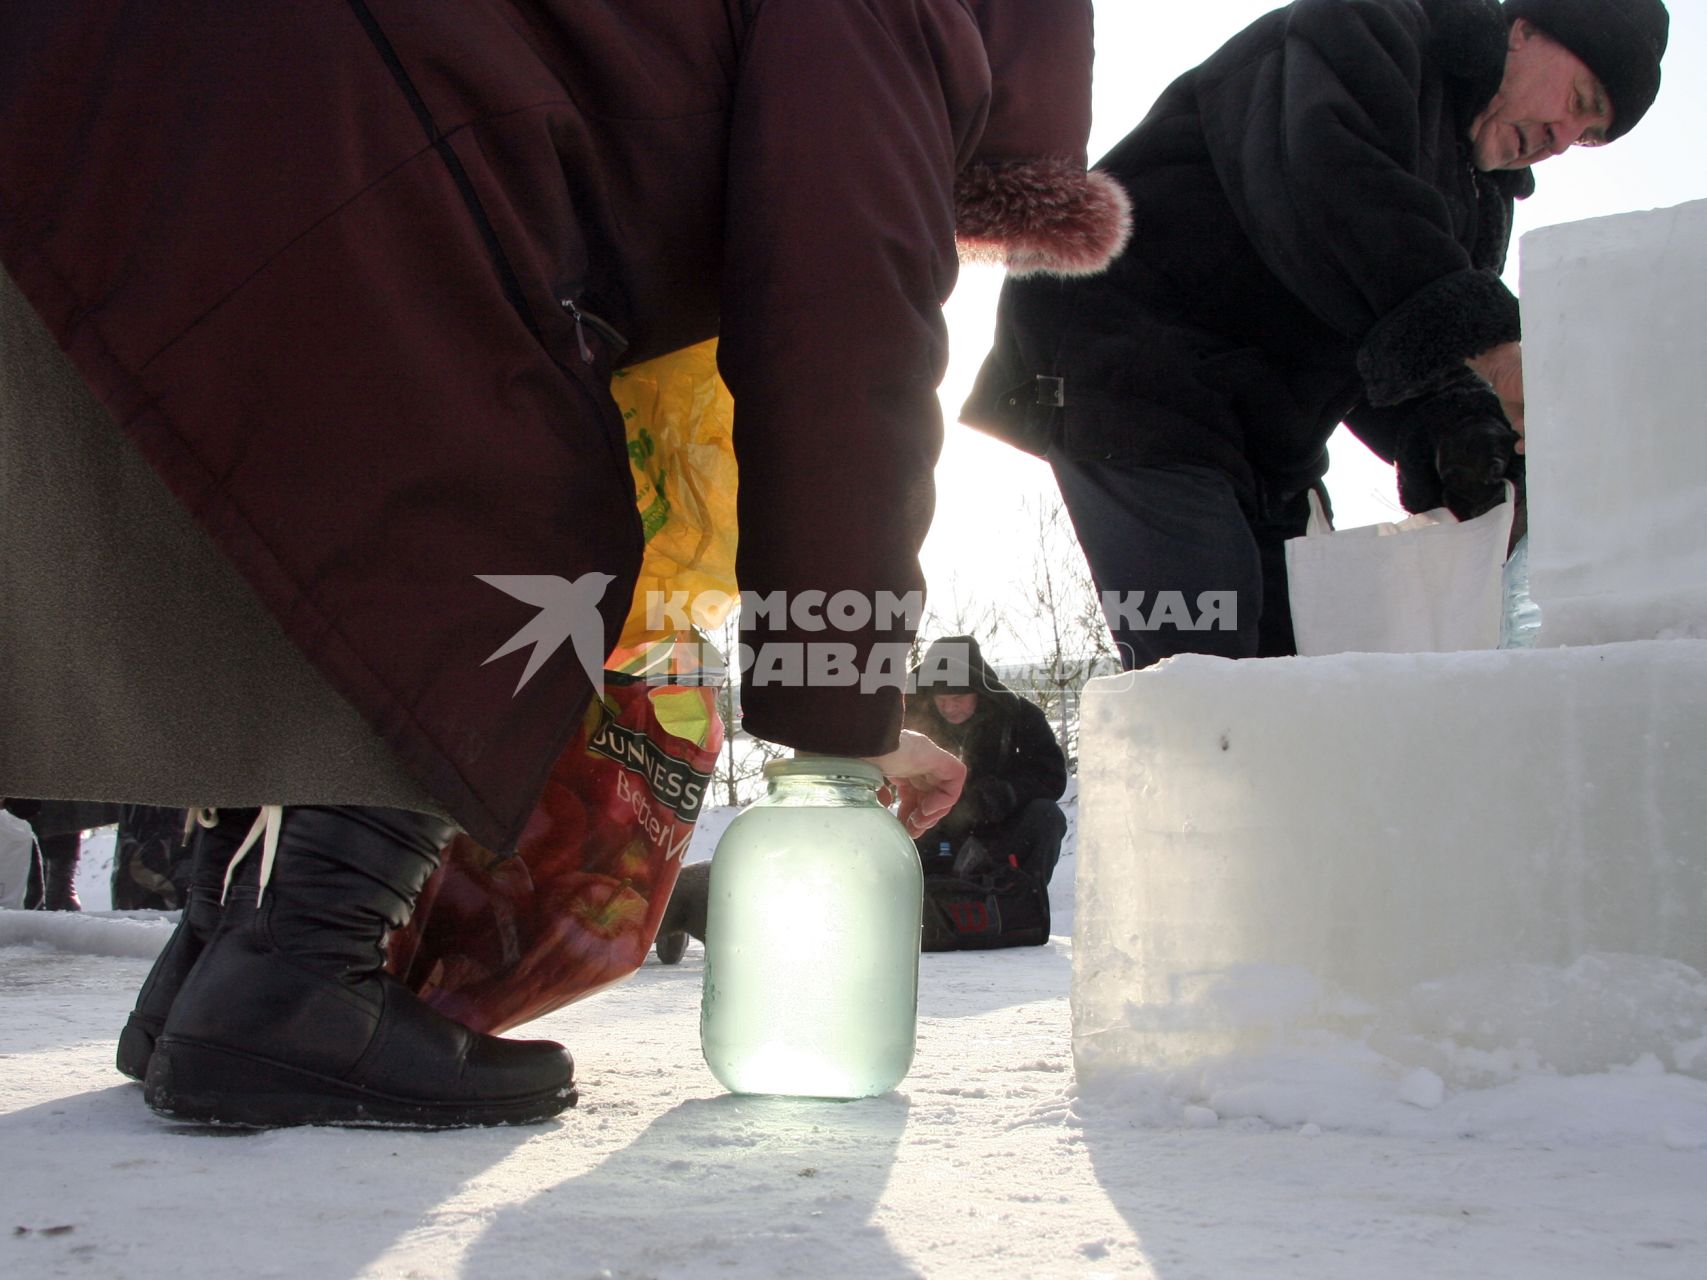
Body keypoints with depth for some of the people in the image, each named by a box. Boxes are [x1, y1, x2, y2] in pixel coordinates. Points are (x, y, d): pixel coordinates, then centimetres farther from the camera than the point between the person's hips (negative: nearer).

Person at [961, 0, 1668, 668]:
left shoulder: (1478, 206, 21)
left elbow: (1393, 360, 8)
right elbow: (1331, 182, -26)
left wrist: (1448, 428, -15)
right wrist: (1483, 341, -31)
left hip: (1262, 445, 9)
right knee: (1210, 668, -20)